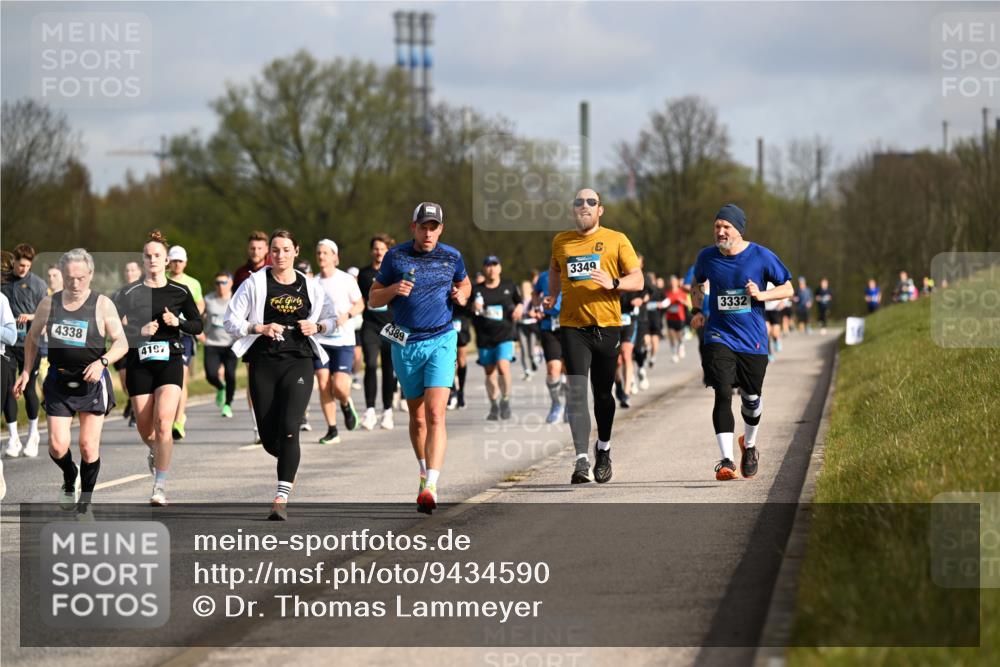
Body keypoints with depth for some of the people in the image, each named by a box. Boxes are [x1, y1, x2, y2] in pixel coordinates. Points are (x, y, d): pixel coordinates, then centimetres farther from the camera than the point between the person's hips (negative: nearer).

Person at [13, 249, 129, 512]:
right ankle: (70, 477, 27)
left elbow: (121, 343, -7)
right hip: (59, 383, 2)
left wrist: (102, 362, -24)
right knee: (58, 447, -7)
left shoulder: (102, 305, -6)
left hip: (92, 383, -2)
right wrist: (26, 372, 9)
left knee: (89, 447, -3)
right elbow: (32, 338, 17)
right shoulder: (49, 304, 2)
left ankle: (84, 506, 13)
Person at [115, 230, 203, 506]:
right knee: (144, 427, 6)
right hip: (139, 362, 1)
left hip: (170, 361, -1)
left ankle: (160, 487, -15)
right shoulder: (130, 292, 2)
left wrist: (178, 322, -8)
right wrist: (140, 331, -17)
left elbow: (198, 325, 11)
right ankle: (155, 452, 44)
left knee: (163, 424, -17)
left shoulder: (180, 292, 5)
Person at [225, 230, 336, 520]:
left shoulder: (310, 287, 8)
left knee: (288, 428, -18)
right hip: (263, 364, 1)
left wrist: (316, 327, -2)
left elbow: (332, 319, 20)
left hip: (298, 362, -1)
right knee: (269, 438, 2)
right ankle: (290, 463, 38)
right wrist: (260, 328, -13)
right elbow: (231, 322, 3)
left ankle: (281, 499, -20)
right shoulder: (255, 283, 3)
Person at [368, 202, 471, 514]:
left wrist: (462, 295, 1)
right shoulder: (395, 256, 2)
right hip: (405, 344, 1)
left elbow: (464, 283, 24)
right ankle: (424, 472, 34)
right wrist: (394, 289, -13)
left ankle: (431, 487, -24)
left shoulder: (451, 257, 4)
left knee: (435, 415, -16)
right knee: (417, 417, 11)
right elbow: (373, 299, 7)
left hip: (441, 341, -1)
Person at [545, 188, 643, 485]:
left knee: (603, 394, 9)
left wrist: (613, 283, -18)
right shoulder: (560, 241, 11)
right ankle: (582, 460, -20)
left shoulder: (616, 240, 3)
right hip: (572, 327, 1)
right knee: (576, 392, -13)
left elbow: (637, 280, 0)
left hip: (607, 326, -1)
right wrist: (552, 296, 15)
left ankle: (604, 450, 33)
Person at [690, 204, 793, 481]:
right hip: (719, 337, 0)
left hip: (753, 340, 0)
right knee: (723, 394, -17)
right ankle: (727, 461, -22)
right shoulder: (707, 257, 1)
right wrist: (698, 309, 6)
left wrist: (761, 295, -15)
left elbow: (788, 288, 2)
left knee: (751, 398, 13)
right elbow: (697, 283, 22)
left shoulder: (761, 257, -6)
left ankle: (749, 445, 43)